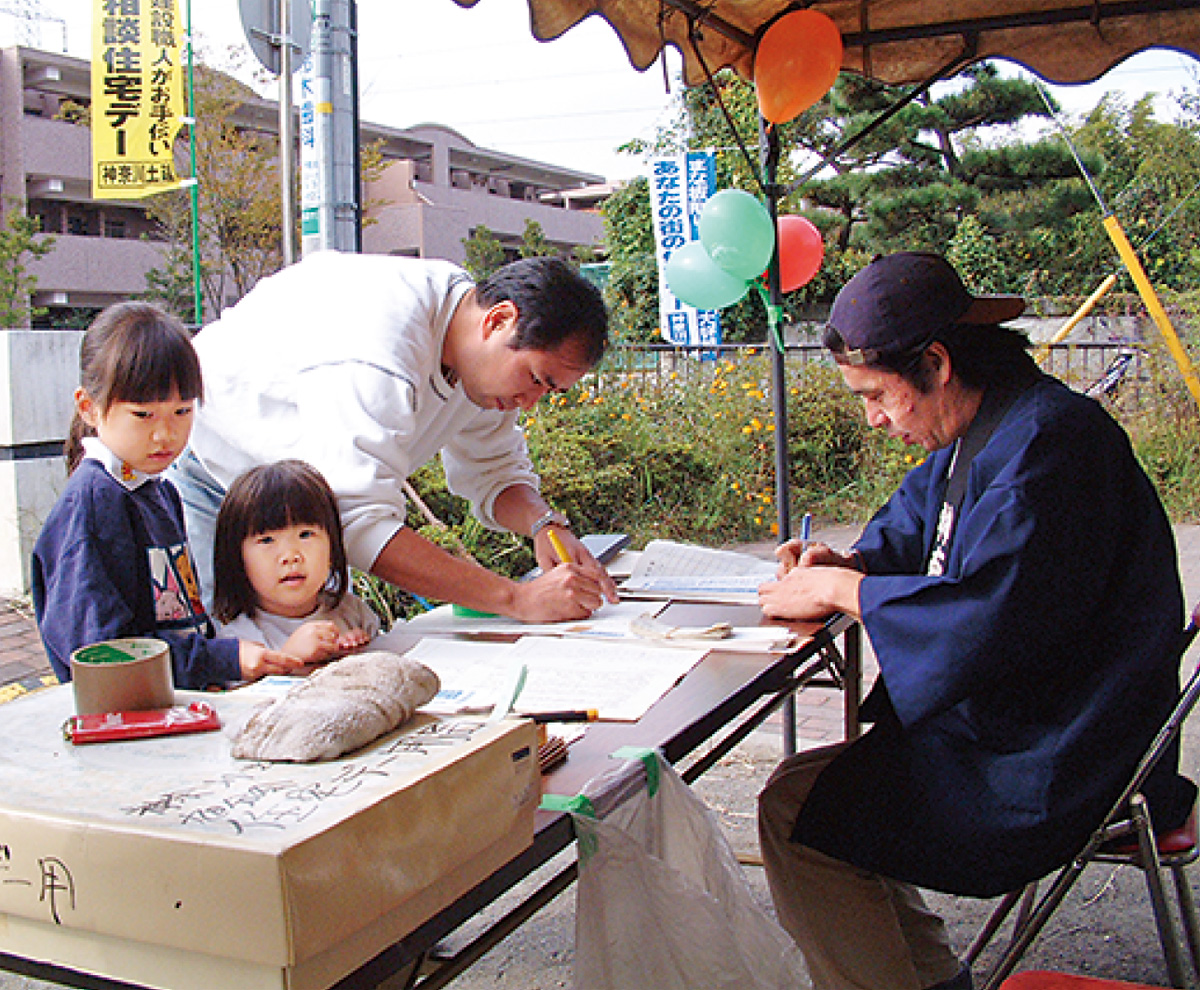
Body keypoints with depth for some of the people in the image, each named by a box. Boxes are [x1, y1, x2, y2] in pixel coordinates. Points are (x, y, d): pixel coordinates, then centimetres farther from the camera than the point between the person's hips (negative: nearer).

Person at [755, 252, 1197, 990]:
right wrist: (848, 564, 2)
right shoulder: (986, 429, 8)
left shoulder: (1047, 438, -23)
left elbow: (986, 613, -30)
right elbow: (913, 522, 23)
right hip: (1011, 726, 10)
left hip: (1055, 774, -10)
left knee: (795, 809, -11)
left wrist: (840, 591, -18)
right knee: (814, 786, 18)